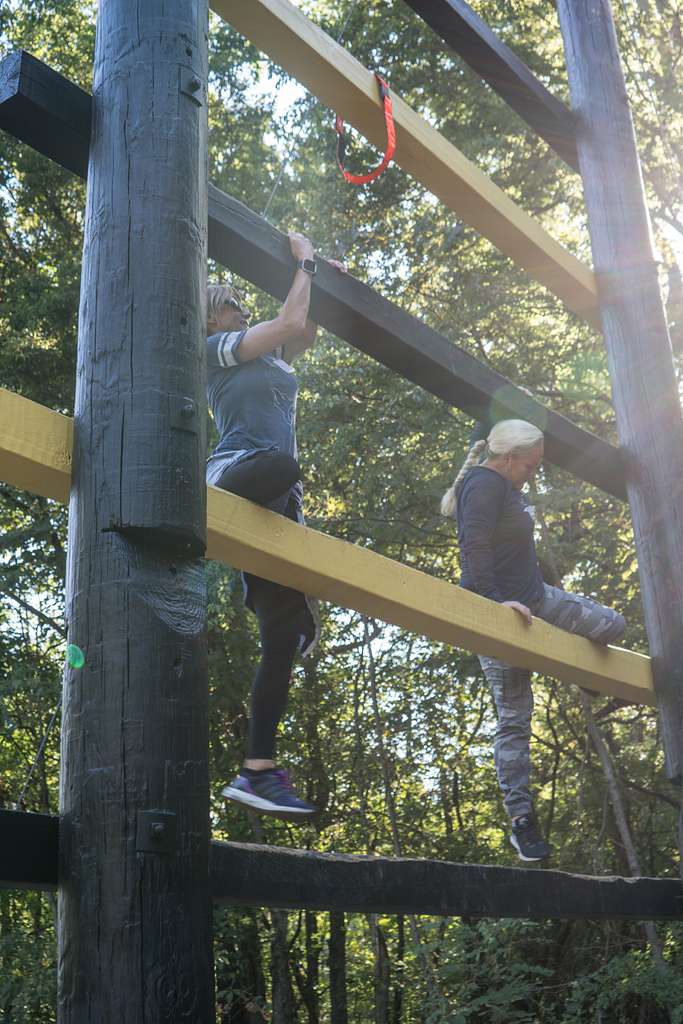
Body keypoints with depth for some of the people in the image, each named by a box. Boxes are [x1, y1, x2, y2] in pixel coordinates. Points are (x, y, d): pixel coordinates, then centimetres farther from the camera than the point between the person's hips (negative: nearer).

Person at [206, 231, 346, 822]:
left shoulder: (271, 359, 31)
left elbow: (307, 327, 43)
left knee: (284, 637, -4)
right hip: (236, 474, -7)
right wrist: (303, 260, 14)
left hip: (277, 504, 8)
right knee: (281, 465, -47)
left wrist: (325, 278, 31)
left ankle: (258, 771, -5)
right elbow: (291, 320, 0)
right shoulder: (217, 347, 9)